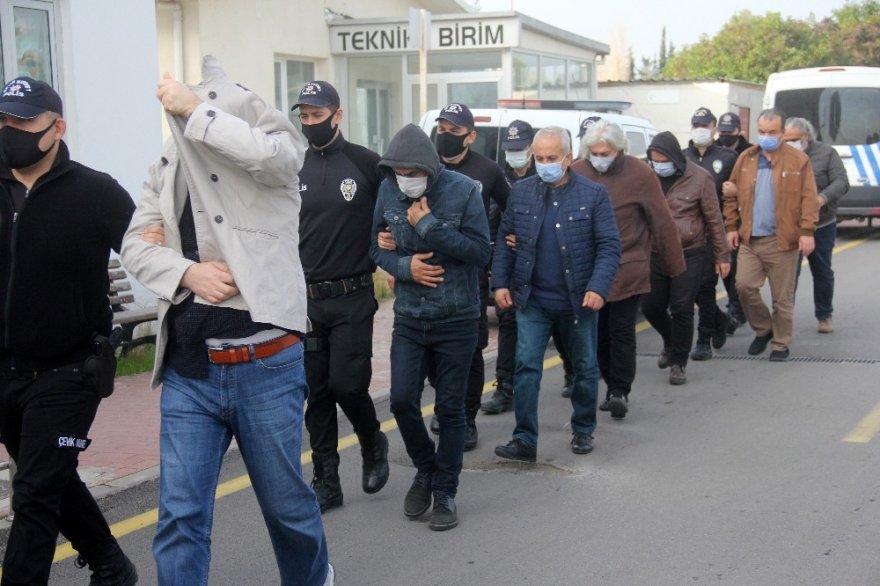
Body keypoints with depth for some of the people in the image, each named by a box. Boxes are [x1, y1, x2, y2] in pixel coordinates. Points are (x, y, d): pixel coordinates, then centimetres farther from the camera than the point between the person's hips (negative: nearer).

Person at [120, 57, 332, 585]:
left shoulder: (266, 148, -4)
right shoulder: (169, 167, 10)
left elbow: (277, 151, -29)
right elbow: (137, 246, 7)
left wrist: (195, 110, -17)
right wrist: (188, 270, -13)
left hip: (265, 365, -3)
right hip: (188, 372, 4)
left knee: (286, 501, 15)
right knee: (180, 516, 1)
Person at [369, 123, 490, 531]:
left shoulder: (463, 190, -11)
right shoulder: (388, 190, -1)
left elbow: (480, 251, -14)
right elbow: (376, 245, 8)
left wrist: (429, 226, -21)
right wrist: (403, 266, -13)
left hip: (456, 318, -3)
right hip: (409, 317, 3)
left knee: (450, 408, 5)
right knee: (402, 401, -3)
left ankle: (445, 493, 18)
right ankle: (426, 469, 25)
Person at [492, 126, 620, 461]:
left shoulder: (593, 194, -6)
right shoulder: (521, 192, 2)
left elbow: (609, 246, -9)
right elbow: (504, 241, 7)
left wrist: (598, 288, -20)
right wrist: (500, 283, -2)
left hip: (579, 299, -1)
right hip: (532, 299, 1)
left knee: (585, 369, 12)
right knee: (526, 367, -5)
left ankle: (583, 431, 30)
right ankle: (525, 440, -2)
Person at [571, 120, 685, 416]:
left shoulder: (640, 175, -8)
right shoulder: (576, 173, 0)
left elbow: (662, 223, -3)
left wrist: (674, 265, 1)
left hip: (627, 270, -4)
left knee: (621, 333, -2)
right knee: (599, 333, 11)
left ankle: (620, 391, 5)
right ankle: (612, 387, 24)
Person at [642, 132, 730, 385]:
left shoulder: (698, 178, -8)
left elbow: (714, 218, -2)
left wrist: (722, 254, 0)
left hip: (689, 255, -4)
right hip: (655, 255, 4)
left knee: (681, 310, -3)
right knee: (651, 306, 9)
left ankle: (678, 363, 11)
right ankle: (671, 343, 38)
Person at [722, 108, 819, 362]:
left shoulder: (799, 160, -1)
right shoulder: (745, 159, 9)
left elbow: (809, 198, -4)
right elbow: (732, 195, 13)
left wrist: (807, 231, -11)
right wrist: (731, 227, 7)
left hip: (782, 241, -3)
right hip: (749, 239, 3)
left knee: (782, 297, 4)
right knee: (744, 286, -6)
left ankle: (781, 344, 18)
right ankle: (763, 329, 18)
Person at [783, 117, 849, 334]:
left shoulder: (827, 153, -2)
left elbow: (841, 182, -10)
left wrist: (823, 198, -29)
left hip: (822, 226, 1)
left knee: (822, 272, 13)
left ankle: (824, 316, 27)